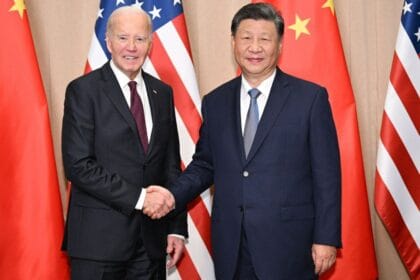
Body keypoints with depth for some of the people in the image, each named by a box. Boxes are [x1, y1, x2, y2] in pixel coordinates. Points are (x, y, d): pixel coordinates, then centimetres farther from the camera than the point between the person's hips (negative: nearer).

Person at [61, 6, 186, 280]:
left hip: (152, 237, 4)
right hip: (99, 237, -4)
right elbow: (78, 165, -12)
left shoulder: (162, 92, 10)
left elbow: (171, 164, 12)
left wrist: (177, 227, 7)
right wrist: (137, 197, -15)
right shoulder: (83, 90, -5)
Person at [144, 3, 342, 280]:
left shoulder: (311, 97, -3)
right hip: (231, 246, 4)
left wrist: (326, 238, -7)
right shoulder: (215, 102, 8)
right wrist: (174, 194, -3)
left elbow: (326, 174, -4)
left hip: (288, 243, -3)